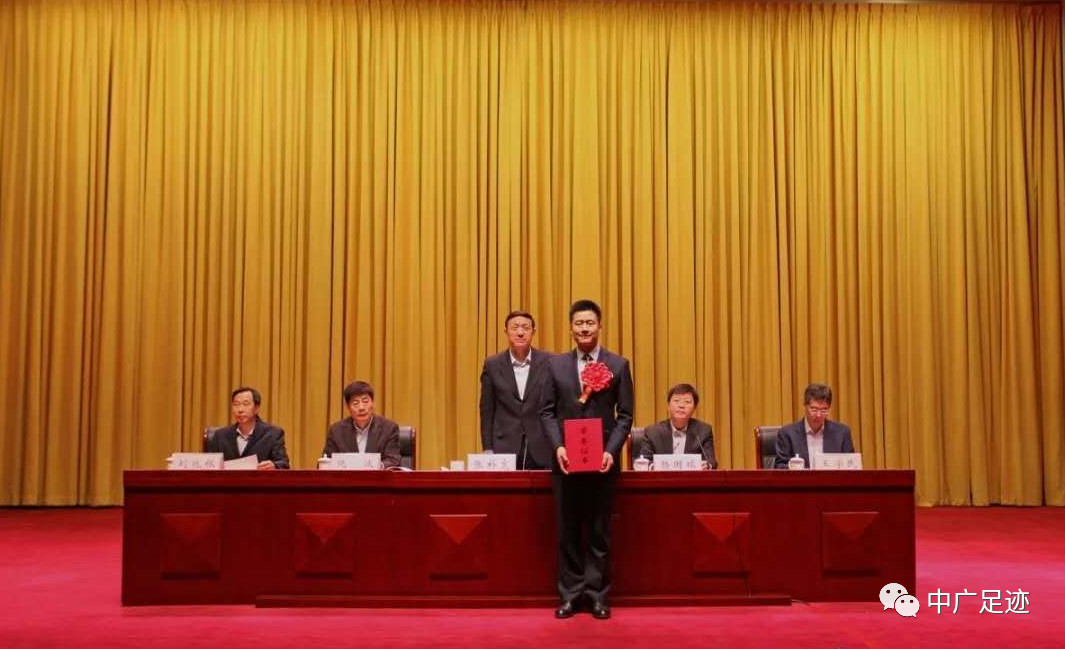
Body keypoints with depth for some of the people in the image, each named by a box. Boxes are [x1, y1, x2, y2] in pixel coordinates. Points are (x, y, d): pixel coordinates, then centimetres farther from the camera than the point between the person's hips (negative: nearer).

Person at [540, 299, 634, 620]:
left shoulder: (618, 365, 3)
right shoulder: (556, 364, 6)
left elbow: (625, 415, 1)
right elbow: (547, 412, 5)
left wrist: (611, 451, -12)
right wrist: (558, 446, -10)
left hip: (602, 460, -1)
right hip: (565, 459, 1)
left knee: (599, 531, 5)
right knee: (568, 530, 6)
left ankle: (598, 594, 14)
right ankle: (570, 593, 15)